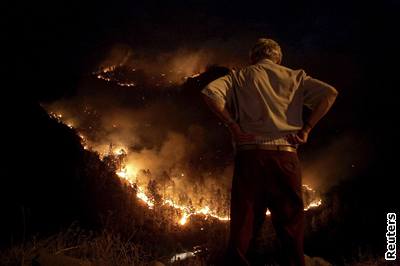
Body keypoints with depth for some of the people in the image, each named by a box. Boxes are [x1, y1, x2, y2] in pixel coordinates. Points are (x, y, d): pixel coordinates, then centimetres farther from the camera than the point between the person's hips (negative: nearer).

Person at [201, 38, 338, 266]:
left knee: (244, 222, 2)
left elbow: (210, 92, -4)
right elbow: (329, 93, 3)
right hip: (286, 154, 1)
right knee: (291, 223, 6)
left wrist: (233, 125, -2)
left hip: (250, 154, 0)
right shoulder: (294, 77, 16)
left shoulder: (240, 76, 13)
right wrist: (306, 129, 3)